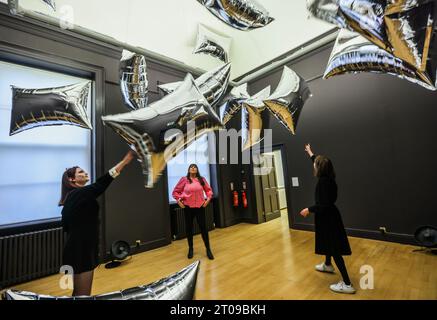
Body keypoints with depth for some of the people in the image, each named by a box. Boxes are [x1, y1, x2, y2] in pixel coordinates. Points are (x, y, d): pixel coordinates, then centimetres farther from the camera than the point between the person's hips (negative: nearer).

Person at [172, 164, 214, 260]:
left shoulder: (202, 179, 3)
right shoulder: (184, 179, -2)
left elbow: (209, 190, 12)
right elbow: (175, 191, 4)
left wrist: (208, 199, 1)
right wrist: (179, 201, -4)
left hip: (200, 207, 1)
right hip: (188, 207, 0)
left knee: (203, 228, 4)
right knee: (189, 228, 11)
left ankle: (208, 249, 18)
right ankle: (190, 249, 29)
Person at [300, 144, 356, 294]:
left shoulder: (323, 181, -26)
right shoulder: (328, 178, 1)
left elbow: (324, 204, -29)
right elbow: (319, 162, 20)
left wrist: (309, 210, -19)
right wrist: (310, 153, 33)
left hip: (327, 218, -10)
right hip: (329, 216, 10)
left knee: (334, 249, -2)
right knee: (329, 243, 28)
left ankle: (347, 284, 7)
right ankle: (327, 265, 50)